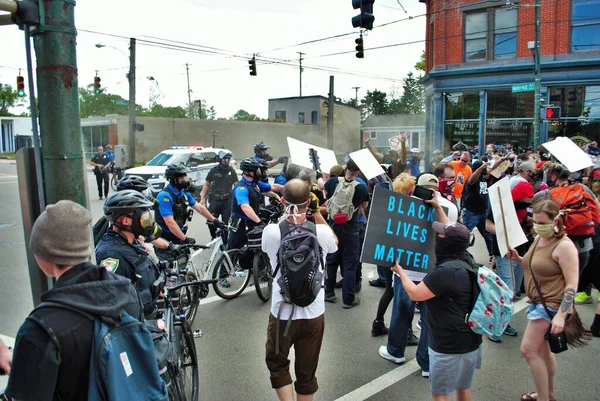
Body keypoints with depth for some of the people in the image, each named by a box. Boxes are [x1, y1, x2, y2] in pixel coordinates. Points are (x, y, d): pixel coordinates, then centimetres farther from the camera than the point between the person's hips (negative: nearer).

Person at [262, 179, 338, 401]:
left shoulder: (270, 232, -16)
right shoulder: (322, 232, -15)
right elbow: (334, 243, 10)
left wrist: (288, 213, 9)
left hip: (281, 314, -1)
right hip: (313, 314, 1)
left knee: (277, 364, 23)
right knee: (306, 372, 18)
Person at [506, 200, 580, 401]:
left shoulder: (564, 246, -19)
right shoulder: (539, 239, 6)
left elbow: (572, 283, -21)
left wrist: (560, 315, -26)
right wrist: (518, 258, 1)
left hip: (550, 305, -9)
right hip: (537, 302, 9)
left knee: (528, 350, -10)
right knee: (542, 350, 20)